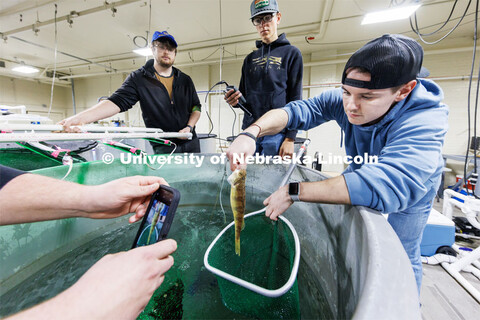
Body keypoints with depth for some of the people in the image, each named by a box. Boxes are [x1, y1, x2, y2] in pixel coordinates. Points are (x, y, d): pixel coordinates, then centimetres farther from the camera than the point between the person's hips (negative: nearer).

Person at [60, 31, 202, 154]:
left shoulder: (185, 80, 10)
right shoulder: (138, 78, 1)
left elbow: (196, 107, 13)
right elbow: (117, 101, -10)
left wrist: (189, 127, -6)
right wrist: (80, 118, -25)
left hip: (191, 143, 3)